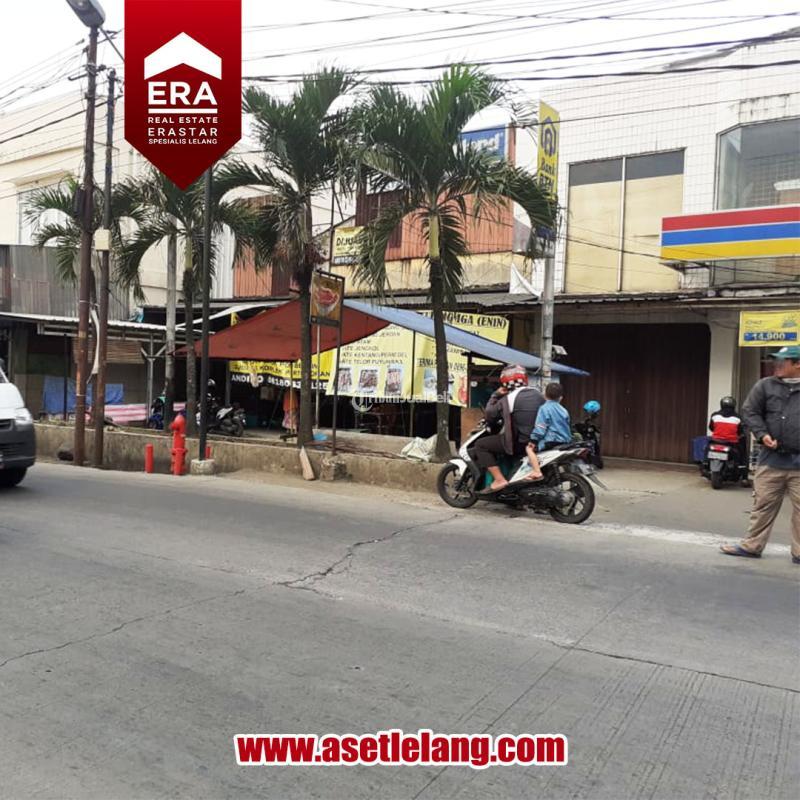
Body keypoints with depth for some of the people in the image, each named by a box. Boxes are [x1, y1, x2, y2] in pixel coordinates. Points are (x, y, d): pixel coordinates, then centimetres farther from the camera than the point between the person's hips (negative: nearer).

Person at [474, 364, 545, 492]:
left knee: (480, 445, 2)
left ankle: (499, 480, -8)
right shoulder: (538, 394, 8)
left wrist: (495, 395, 9)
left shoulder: (507, 399, -10)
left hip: (519, 443, -7)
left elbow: (488, 416, -3)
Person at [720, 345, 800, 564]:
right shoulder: (765, 386, 5)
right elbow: (750, 411, 6)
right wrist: (762, 434, -9)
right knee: (763, 505, 8)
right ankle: (751, 546, 18)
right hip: (772, 458, 2)